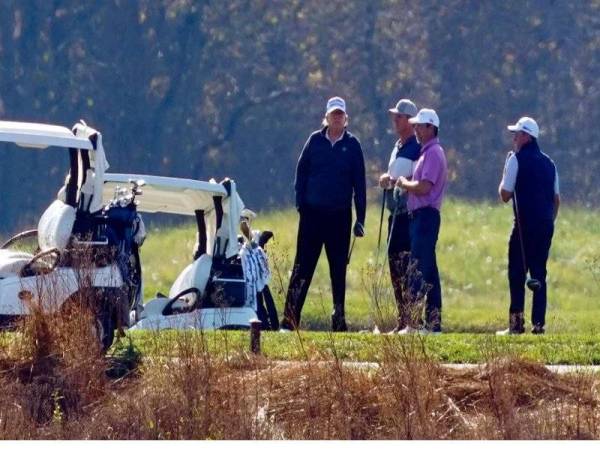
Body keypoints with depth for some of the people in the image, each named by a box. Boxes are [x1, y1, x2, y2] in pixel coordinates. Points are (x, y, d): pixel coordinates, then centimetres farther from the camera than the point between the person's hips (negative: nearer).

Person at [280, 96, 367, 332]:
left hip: (340, 215, 0)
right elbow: (301, 172, 7)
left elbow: (359, 183, 5)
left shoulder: (352, 145, 4)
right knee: (303, 266, -3)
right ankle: (290, 318, -4)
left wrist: (360, 218, 1)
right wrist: (300, 204, -4)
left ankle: (339, 318, 12)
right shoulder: (315, 141, 5)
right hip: (313, 213, 0)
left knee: (338, 268, 5)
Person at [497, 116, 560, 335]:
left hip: (525, 225, -6)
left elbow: (505, 195, -5)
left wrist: (503, 182, 12)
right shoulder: (548, 163, 14)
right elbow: (557, 199, 15)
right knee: (539, 272, 8)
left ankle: (516, 322, -10)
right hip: (546, 225, 6)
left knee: (517, 273, -3)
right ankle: (538, 323, 4)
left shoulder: (516, 160, -5)